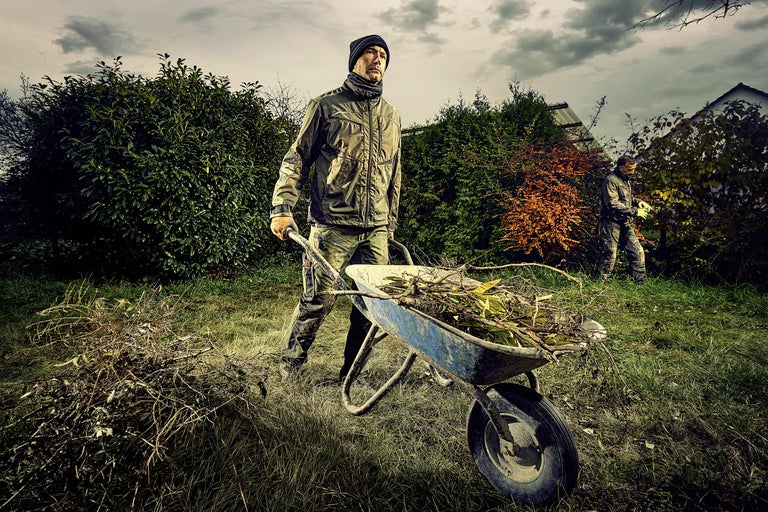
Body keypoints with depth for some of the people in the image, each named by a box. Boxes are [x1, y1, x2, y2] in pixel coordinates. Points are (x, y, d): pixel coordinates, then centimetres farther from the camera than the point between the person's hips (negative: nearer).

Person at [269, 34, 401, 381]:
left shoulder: (391, 116, 19)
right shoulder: (325, 106, 5)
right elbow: (297, 157, 2)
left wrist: (391, 220, 21)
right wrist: (282, 207, -9)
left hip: (376, 229, 5)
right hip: (332, 224, -4)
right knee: (319, 298, -4)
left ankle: (352, 373, 21)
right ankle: (290, 363, 20)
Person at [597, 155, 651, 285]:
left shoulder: (626, 180, 16)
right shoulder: (610, 180, -13)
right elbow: (613, 203, -22)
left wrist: (638, 202, 8)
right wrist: (634, 212, -18)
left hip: (625, 224, 9)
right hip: (611, 223, -9)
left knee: (638, 252, 7)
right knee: (609, 255, -3)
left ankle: (639, 283, 15)